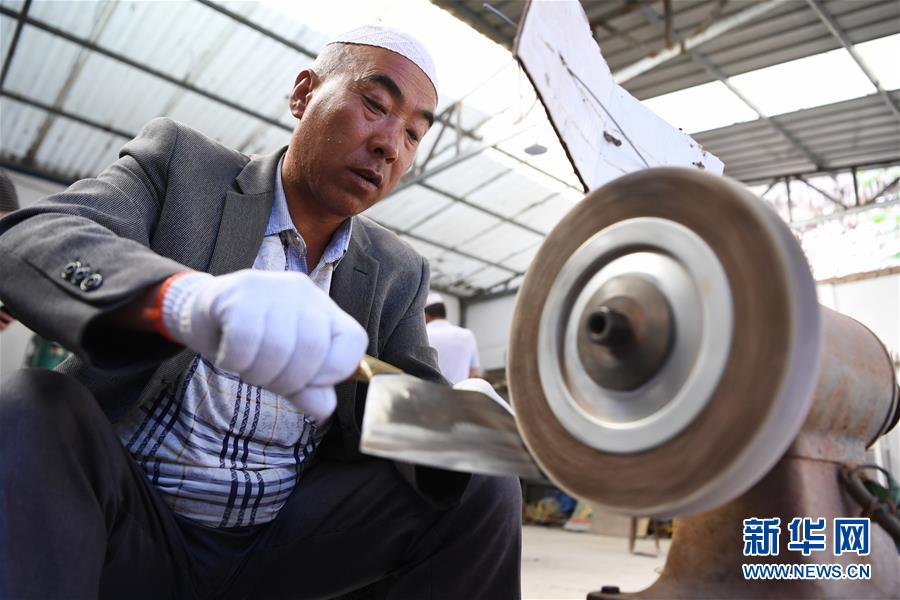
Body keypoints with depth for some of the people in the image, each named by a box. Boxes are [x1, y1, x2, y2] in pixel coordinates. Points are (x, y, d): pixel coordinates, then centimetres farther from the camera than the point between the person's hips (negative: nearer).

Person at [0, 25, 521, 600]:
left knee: (483, 489, -15)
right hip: (125, 519, -2)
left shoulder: (401, 273, 5)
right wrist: (184, 299, -42)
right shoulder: (178, 161, -4)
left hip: (284, 544, 3)